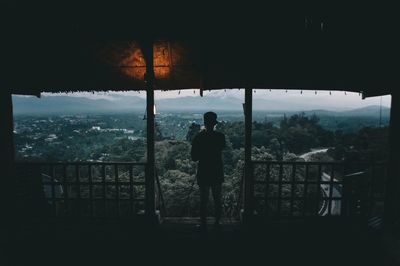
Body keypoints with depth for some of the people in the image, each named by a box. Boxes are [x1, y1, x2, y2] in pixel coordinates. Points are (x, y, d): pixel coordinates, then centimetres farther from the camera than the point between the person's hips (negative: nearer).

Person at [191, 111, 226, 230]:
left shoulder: (198, 137, -14)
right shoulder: (220, 136, -9)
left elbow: (194, 158, -8)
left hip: (203, 173, -2)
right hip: (217, 173, 2)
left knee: (203, 200, 11)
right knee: (217, 199, 17)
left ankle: (203, 224, 21)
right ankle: (217, 223, 28)